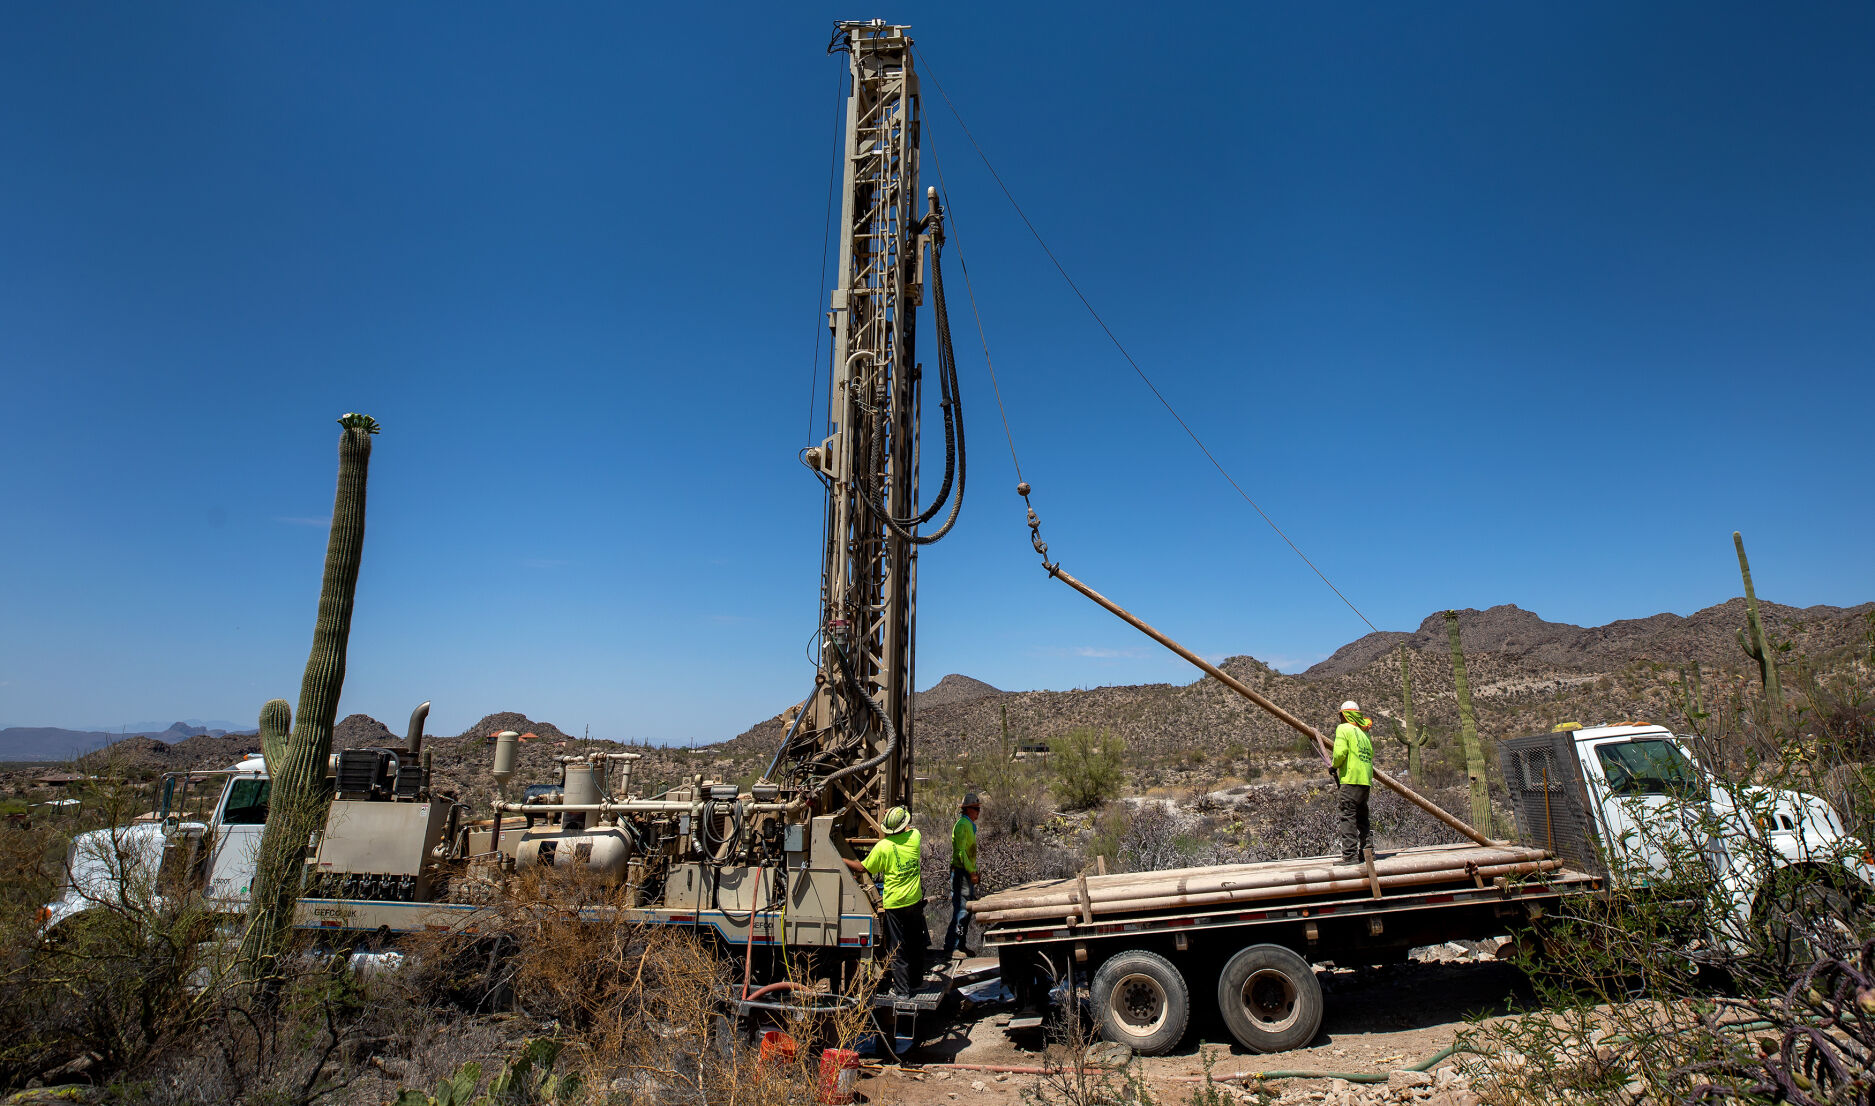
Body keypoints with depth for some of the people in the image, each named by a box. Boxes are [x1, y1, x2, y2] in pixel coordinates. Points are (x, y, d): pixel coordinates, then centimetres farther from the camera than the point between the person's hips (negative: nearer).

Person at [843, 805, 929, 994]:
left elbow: (863, 868, -6)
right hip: (915, 900, 4)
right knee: (916, 943, 20)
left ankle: (902, 988, 12)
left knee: (897, 949, 6)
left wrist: (842, 861, 4)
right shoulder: (914, 837, -7)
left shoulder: (883, 846, -17)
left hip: (894, 903, -4)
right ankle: (916, 979, 34)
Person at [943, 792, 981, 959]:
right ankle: (950, 948, -7)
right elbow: (961, 852, -22)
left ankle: (960, 944, 25)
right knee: (960, 910, -10)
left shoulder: (970, 825, 17)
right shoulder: (962, 825, -16)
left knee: (968, 908, 15)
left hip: (968, 872, 10)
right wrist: (971, 873, -24)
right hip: (961, 872, -10)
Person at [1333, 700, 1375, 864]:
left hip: (1351, 778, -8)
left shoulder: (1343, 728, -4)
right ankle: (1367, 849, 17)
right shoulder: (1364, 732, 17)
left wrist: (1334, 766, 3)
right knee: (1361, 817, 17)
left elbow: (1340, 752, -14)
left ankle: (1350, 855, -10)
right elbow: (1370, 755, 16)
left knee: (1348, 817, -7)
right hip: (1366, 780, 8)